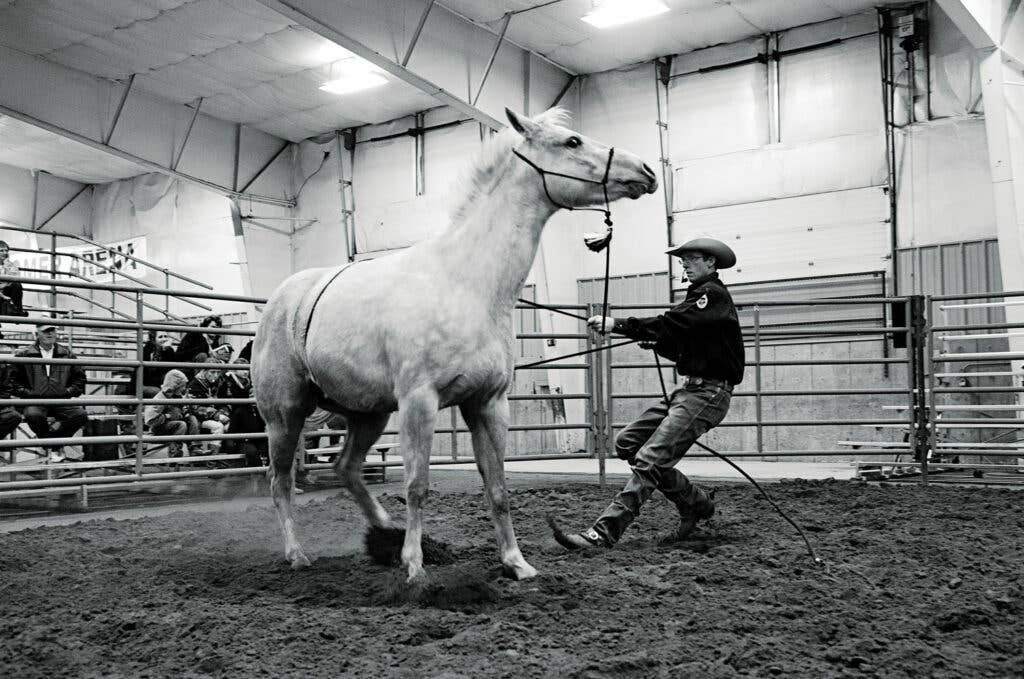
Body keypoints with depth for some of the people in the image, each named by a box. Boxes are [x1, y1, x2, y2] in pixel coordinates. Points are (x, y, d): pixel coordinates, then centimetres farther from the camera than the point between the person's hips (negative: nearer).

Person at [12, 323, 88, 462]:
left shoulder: (67, 354, 15)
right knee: (33, 415, -37)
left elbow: (80, 376, 20)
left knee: (81, 415, -26)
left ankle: (53, 444, -3)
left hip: (61, 400, 2)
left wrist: (70, 391, 5)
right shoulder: (24, 354, 9)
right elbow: (15, 379, 8)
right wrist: (26, 392, -6)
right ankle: (55, 445, -6)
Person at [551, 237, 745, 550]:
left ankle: (603, 533, -20)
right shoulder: (699, 295, 21)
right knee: (626, 444, 6)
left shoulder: (714, 295, -11)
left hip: (708, 392, -10)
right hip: (686, 389, 10)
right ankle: (696, 503, 16)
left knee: (649, 460, -18)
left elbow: (672, 323, -25)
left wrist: (617, 325, -28)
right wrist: (654, 342, 3)